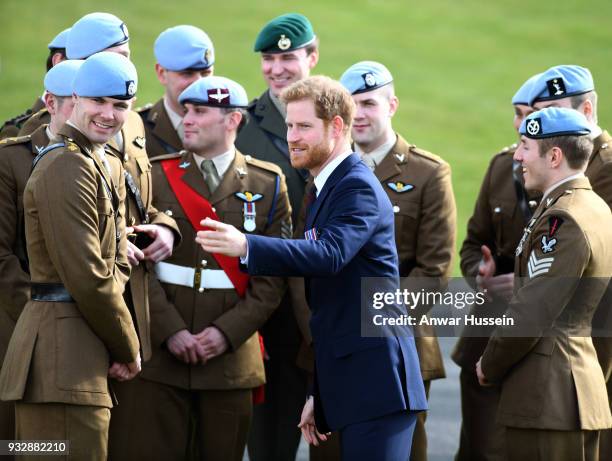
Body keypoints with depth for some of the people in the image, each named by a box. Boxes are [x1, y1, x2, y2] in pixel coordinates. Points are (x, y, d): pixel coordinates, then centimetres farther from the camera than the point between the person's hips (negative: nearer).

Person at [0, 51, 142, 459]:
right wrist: (127, 349, -6)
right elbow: (87, 277, -17)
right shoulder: (66, 167, -13)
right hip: (65, 350, -10)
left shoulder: (110, 168, 18)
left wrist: (119, 348, 0)